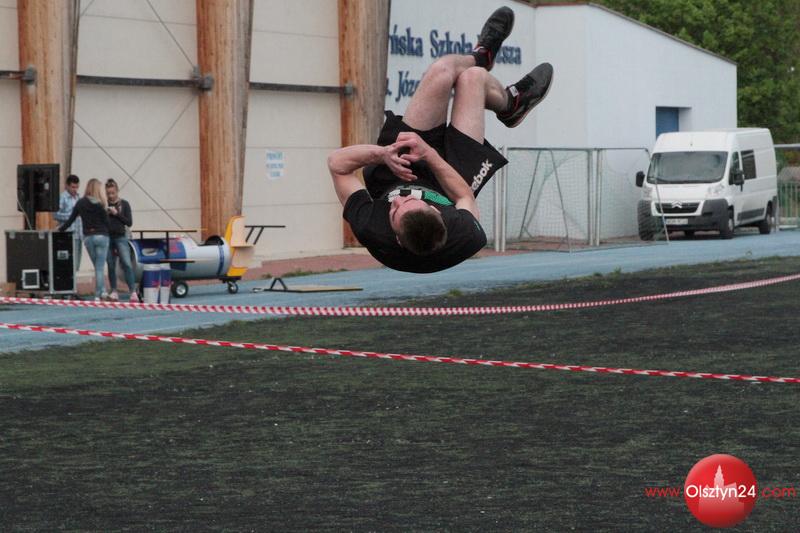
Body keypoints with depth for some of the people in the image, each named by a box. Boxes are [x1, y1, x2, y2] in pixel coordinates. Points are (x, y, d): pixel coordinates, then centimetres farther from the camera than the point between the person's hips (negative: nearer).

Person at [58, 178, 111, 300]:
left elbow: (71, 219, 7)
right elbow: (106, 222, -8)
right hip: (101, 236, -4)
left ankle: (102, 292, 9)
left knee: (98, 267, 13)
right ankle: (99, 295, -6)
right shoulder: (99, 204, -9)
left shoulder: (80, 203, 3)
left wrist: (60, 228, 21)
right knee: (100, 267, -1)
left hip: (88, 237, 4)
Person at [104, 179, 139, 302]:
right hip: (108, 238, 2)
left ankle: (133, 291, -16)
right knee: (111, 265, 6)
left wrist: (117, 214, -12)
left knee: (127, 264, -14)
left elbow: (129, 222, -3)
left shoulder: (124, 204, 1)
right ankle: (114, 292, 17)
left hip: (121, 237, -2)